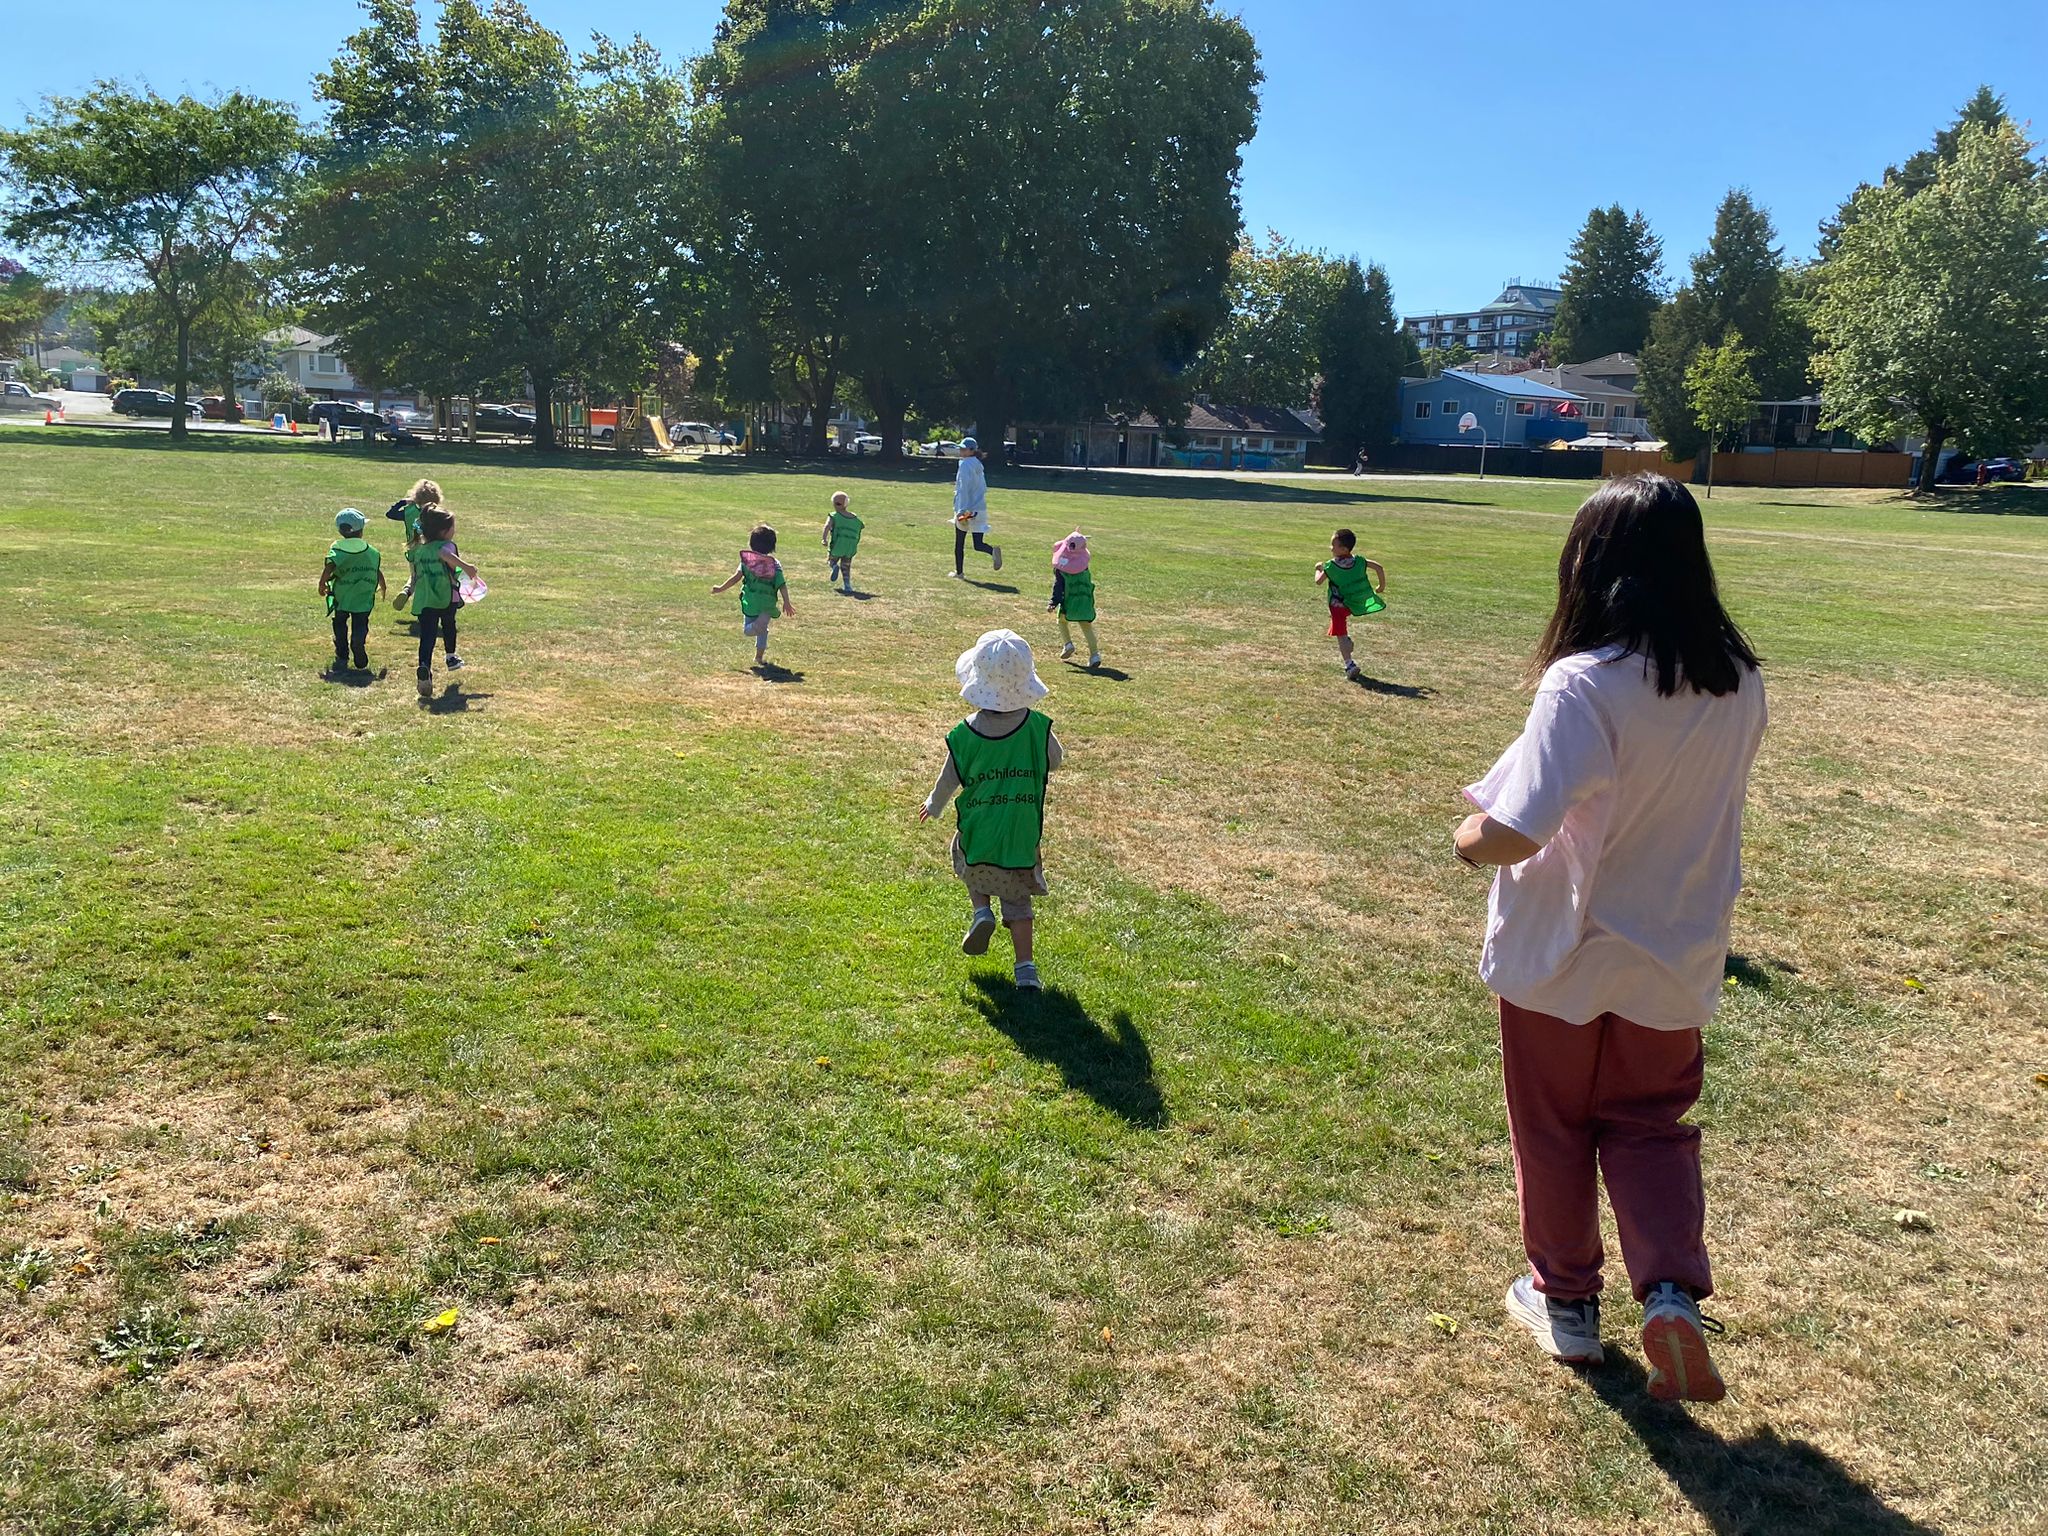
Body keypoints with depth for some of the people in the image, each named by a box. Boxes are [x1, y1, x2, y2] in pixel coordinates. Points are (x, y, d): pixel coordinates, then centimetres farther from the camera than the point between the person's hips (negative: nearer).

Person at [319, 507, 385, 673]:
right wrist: (382, 587, 31)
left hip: (341, 597, 0)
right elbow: (378, 572, 12)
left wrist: (322, 583, -3)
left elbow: (329, 567, -17)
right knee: (360, 626, 2)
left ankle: (342, 657, 18)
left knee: (340, 627, 17)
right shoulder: (372, 551, 3)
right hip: (363, 599, 0)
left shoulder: (336, 548, -4)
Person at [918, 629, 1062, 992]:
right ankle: (1026, 968, 8)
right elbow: (1055, 759, 7)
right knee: (1018, 900, 13)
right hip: (1023, 833, 1)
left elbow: (950, 779, -1)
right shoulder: (1037, 726, -11)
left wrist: (933, 806, 18)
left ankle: (981, 911, 6)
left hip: (977, 831, -1)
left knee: (971, 868, 31)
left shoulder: (965, 733, -12)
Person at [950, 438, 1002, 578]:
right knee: (978, 544, 0)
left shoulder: (965, 464, -10)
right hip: (980, 509, 7)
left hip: (966, 510, -7)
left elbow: (964, 489, -19)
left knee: (959, 544, 10)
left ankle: (959, 572, 17)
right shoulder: (978, 465, 14)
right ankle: (993, 550, -30)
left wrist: (962, 511, -23)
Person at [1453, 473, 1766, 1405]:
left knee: (1555, 1134, 16)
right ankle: (1673, 1293, 4)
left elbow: (1514, 833, -31)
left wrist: (1471, 837, -10)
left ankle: (1566, 1300, 32)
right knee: (1650, 1127, 21)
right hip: (1675, 959, 5)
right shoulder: (1737, 681, -5)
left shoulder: (1585, 682, -26)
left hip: (1562, 959, -4)